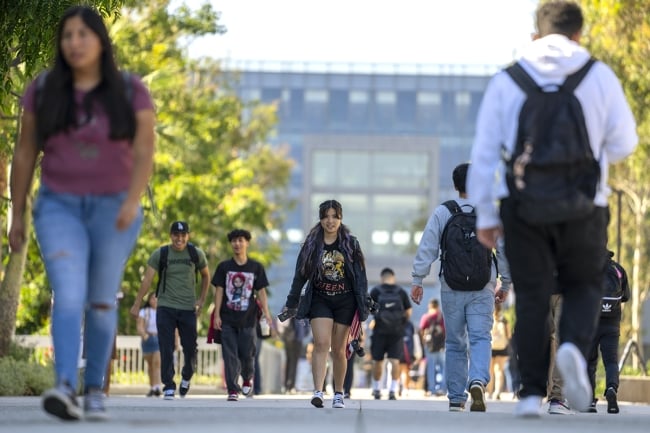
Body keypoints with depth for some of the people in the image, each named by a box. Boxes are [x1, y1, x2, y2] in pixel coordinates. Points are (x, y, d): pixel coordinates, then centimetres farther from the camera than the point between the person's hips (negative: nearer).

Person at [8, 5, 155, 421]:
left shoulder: (132, 92, -8)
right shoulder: (43, 90, -4)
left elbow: (145, 153, -16)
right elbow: (25, 154, 2)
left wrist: (132, 201, -32)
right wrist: (17, 216, 3)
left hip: (113, 209, 0)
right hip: (60, 208, 0)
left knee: (101, 301, 7)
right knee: (69, 295, -18)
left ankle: (95, 391, 23)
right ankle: (64, 389, -31)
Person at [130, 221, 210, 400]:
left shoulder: (196, 254, 2)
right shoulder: (160, 254, -3)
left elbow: (206, 276, 16)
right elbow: (147, 280, -4)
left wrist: (202, 300, 8)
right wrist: (137, 304, -9)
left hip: (188, 308, 1)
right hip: (165, 307, -1)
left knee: (190, 349, 3)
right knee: (166, 350, -6)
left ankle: (186, 378, 31)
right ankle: (168, 387, -1)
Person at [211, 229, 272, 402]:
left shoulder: (256, 267, 4)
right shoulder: (224, 267, 5)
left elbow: (261, 292, 4)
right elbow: (219, 291, 4)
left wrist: (266, 312, -7)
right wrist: (217, 315, -2)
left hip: (248, 318, 0)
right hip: (228, 319, 0)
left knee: (247, 354, 1)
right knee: (230, 356, -4)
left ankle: (247, 379, 30)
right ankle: (233, 390, -1)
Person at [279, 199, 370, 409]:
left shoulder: (350, 244, 2)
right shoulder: (312, 244, 3)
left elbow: (360, 276, 3)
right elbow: (300, 274, 7)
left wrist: (363, 305, -2)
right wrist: (291, 303, 8)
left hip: (345, 301, 0)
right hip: (319, 299, 0)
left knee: (338, 349, 5)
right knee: (321, 344, -16)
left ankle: (338, 394, 17)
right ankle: (318, 391, -25)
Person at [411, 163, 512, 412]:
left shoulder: (441, 213, 0)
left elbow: (427, 248, -5)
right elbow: (504, 250, 5)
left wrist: (417, 280, -2)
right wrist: (505, 284, 13)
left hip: (451, 289, 1)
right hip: (483, 289, -1)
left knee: (455, 343, 10)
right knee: (480, 337, -4)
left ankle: (456, 399, 12)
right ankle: (478, 380, -32)